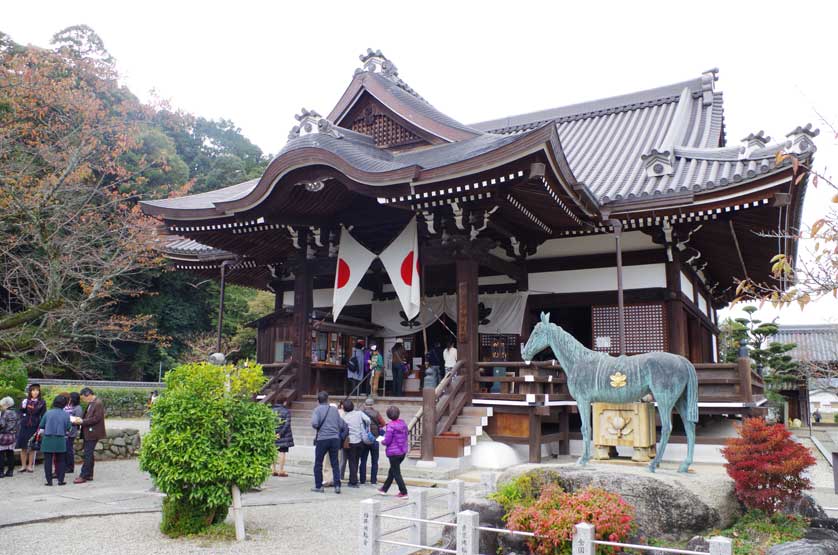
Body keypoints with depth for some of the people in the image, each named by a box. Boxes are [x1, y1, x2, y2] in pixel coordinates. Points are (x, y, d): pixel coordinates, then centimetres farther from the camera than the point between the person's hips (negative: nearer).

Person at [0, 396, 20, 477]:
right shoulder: (15, 413, 10)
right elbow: (18, 425, 13)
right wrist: (16, 435, 20)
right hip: (13, 436, 7)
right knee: (10, 454, 10)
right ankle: (10, 471, 12)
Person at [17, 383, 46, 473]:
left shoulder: (42, 403, 2)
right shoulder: (25, 401, 7)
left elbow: (43, 416, 1)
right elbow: (20, 412, 8)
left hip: (34, 427, -2)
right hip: (24, 427, 2)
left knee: (32, 448, 3)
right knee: (23, 447, 4)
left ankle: (30, 466, 12)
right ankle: (23, 465, 14)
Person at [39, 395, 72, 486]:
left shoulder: (48, 413, -1)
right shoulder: (66, 415, -3)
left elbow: (41, 426, 5)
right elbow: (68, 428, 0)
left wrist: (41, 433, 24)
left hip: (47, 440, 0)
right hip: (60, 440, 0)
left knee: (48, 461, 7)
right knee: (60, 461, 10)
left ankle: (49, 480, 7)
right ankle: (60, 480, 9)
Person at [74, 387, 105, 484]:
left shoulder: (98, 404, -16)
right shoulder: (90, 403, 14)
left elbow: (96, 419, -21)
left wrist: (82, 421, -18)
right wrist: (80, 420, 5)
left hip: (92, 433, -10)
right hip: (88, 433, 10)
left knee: (88, 454, -7)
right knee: (89, 454, 14)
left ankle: (83, 476, -3)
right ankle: (89, 474, 22)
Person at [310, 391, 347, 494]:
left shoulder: (318, 409, -2)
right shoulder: (334, 409, 9)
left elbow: (314, 423, -17)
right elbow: (341, 425, 7)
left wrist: (318, 428, 4)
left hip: (322, 439, -3)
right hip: (335, 438, 3)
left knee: (318, 464, 11)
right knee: (335, 463, 9)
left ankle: (318, 486, 15)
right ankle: (337, 485, 2)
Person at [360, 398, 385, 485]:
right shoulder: (376, 413, -8)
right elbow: (383, 424, -3)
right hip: (374, 440, -1)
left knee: (363, 461, 11)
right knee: (374, 462, 10)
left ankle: (362, 480, 13)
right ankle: (373, 480, 10)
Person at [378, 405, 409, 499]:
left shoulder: (390, 426, -20)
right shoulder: (403, 423, 1)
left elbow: (387, 441, -19)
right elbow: (406, 436, 10)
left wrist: (382, 441, 2)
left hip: (393, 452, -8)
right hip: (403, 451, 8)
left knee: (396, 473, 3)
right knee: (392, 470, 21)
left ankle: (404, 493, 4)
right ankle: (384, 489, 35)